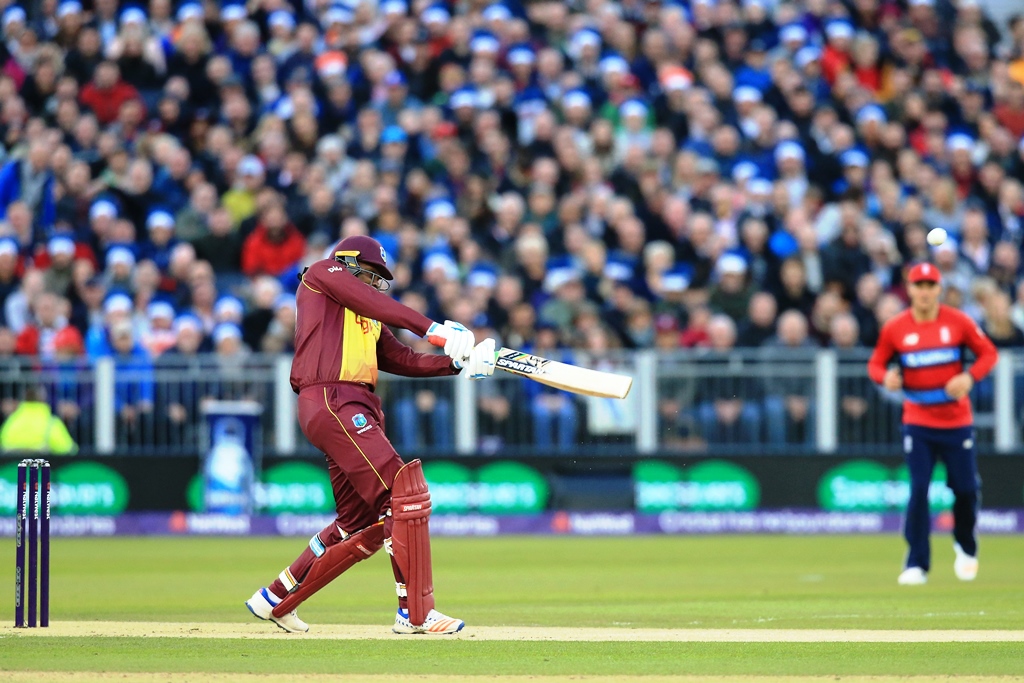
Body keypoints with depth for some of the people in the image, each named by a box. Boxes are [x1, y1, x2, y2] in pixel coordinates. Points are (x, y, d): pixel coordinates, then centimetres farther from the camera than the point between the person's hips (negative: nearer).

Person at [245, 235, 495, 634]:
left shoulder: (368, 321, 29)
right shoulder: (322, 274, 8)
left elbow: (405, 361, 19)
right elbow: (373, 302, -8)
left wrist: (458, 362, 6)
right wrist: (431, 328, -13)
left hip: (358, 412, 10)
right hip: (330, 402, -10)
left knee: (362, 524, 10)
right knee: (405, 492, -17)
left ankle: (275, 600, 22)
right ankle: (416, 612, -19)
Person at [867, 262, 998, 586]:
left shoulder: (958, 322, -3)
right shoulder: (895, 328, -2)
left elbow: (988, 352, 3)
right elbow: (875, 364, 8)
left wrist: (969, 377, -16)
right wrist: (886, 377, -16)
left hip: (957, 422, 0)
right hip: (917, 423, 0)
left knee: (965, 489, 4)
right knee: (918, 491, -8)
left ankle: (966, 547, 32)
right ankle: (917, 564, -2)